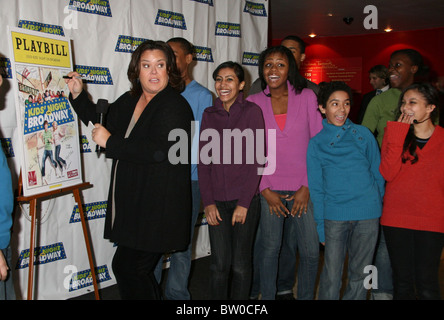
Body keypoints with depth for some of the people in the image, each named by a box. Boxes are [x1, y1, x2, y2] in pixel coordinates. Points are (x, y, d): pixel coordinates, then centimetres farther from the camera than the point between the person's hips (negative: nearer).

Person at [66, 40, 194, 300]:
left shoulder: (174, 105, -14)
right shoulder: (129, 100, 12)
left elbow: (160, 151, -27)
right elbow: (103, 121, 28)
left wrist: (110, 142, -21)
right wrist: (79, 95, 18)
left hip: (157, 208, -8)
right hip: (131, 205, 9)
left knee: (127, 268, -4)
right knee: (139, 272, 18)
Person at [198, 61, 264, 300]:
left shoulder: (251, 111, -3)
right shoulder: (209, 115, 8)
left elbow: (257, 160, -7)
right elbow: (203, 161, 7)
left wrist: (244, 203, -11)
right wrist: (208, 202, -2)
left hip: (245, 200, -2)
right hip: (217, 201, 3)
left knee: (240, 264, 5)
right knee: (219, 264, 3)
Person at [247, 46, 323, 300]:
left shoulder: (307, 97, 2)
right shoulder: (253, 103, 4)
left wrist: (307, 187, -5)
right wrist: (265, 190, -3)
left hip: (303, 187, 0)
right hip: (270, 188, 0)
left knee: (310, 251, 1)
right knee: (270, 248, 5)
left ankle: (306, 296, 22)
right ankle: (267, 296, 24)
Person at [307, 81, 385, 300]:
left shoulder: (363, 134, 7)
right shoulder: (316, 143, 6)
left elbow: (378, 174, 11)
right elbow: (316, 188, 7)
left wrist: (378, 206, 4)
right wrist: (320, 226, 3)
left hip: (367, 215, 1)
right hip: (334, 214, -1)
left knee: (360, 274, 9)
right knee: (332, 275, 1)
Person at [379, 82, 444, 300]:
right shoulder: (395, 133, 5)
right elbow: (388, 174, -10)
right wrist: (397, 135, -13)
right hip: (396, 219, 2)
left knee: (426, 284, 0)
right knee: (402, 282, 10)